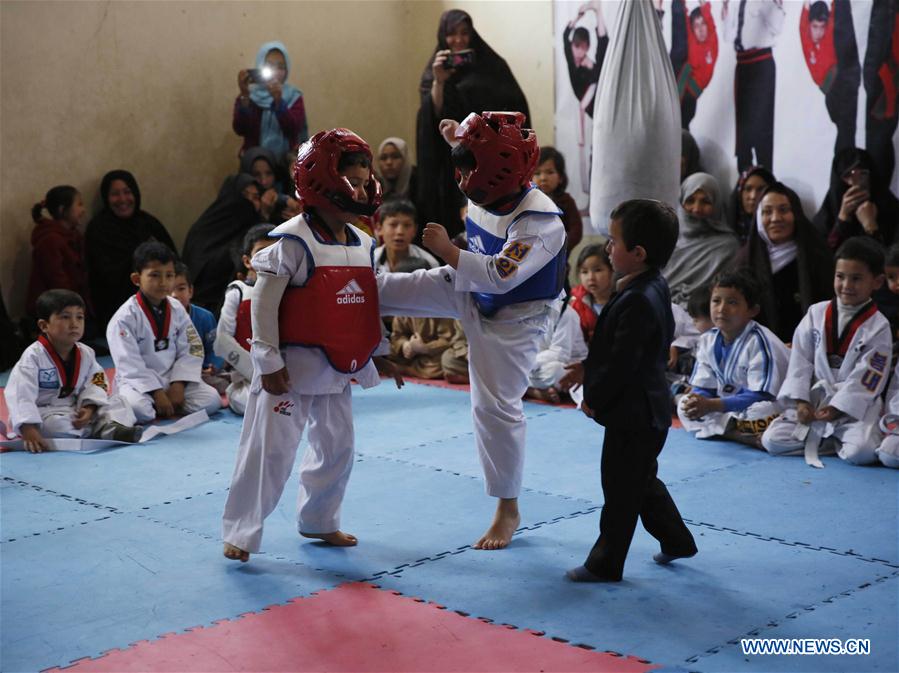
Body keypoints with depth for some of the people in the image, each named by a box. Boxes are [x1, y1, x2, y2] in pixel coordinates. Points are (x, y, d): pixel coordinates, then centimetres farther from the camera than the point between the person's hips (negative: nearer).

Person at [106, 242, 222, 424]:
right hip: (138, 381, -5)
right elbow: (130, 364, -17)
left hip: (172, 377, 5)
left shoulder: (176, 309, 1)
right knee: (137, 409, -37)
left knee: (211, 400, -14)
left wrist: (178, 386, -11)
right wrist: (157, 393, -21)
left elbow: (191, 350, 1)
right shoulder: (125, 318, -15)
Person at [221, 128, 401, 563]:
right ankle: (241, 532, 7)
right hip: (293, 367, -7)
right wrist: (269, 362, -17)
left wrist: (382, 354, 15)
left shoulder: (363, 245, 6)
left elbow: (369, 305, 16)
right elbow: (263, 303, -16)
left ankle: (318, 521, 34)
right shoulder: (293, 241, -16)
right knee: (270, 450, -4)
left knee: (337, 448, 16)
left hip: (338, 370, 7)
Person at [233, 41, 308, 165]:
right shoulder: (249, 95, 5)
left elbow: (294, 130, -11)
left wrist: (278, 101, -23)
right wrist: (245, 96, -20)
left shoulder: (293, 97, 4)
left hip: (285, 162, 0)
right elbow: (240, 129, -9)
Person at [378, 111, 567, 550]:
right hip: (468, 292, 7)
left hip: (510, 321, -7)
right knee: (389, 289, 2)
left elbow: (500, 275, -41)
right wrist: (461, 140, 8)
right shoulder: (489, 195, -11)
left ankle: (508, 510, 12)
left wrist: (447, 250, -38)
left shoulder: (540, 223, -34)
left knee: (496, 407, -3)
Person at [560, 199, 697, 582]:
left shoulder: (638, 302, -26)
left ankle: (605, 564, 15)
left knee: (621, 491, 3)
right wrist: (588, 369, 13)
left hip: (633, 413, -10)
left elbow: (622, 364, -24)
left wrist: (593, 399, -11)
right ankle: (676, 540, 35)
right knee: (642, 482, 24)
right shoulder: (654, 287, 4)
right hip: (645, 410, 10)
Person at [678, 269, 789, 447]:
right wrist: (698, 402, -25)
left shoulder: (759, 341, -21)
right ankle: (745, 434, -23)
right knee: (685, 405, -11)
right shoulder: (708, 341, 0)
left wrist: (712, 405, -31)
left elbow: (762, 397, -25)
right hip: (731, 407, 8)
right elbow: (703, 388, 1)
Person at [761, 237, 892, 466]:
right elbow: (800, 360, 3)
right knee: (771, 440, -14)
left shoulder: (877, 327, -5)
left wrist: (836, 409, -15)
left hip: (853, 406, -3)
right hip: (813, 400, 3)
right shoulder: (816, 314, 4)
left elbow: (866, 378, -9)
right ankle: (833, 440, -2)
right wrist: (800, 402, -7)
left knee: (859, 452, -31)